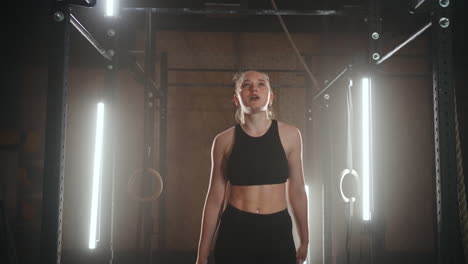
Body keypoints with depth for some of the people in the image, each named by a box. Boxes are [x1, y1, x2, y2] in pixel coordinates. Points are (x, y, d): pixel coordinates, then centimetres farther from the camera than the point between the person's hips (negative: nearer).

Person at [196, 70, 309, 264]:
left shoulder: (289, 135, 1)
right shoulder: (224, 140, -1)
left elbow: (297, 190, 8)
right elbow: (215, 196, 2)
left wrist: (304, 241, 13)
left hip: (278, 231, 1)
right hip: (235, 231, 0)